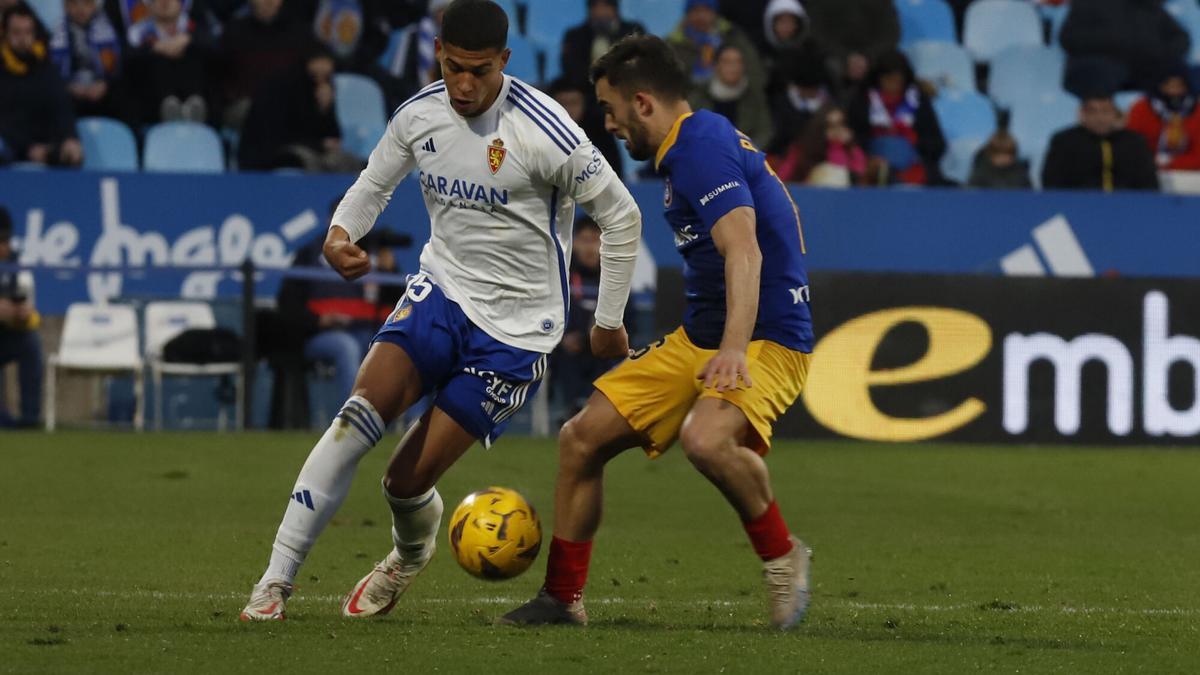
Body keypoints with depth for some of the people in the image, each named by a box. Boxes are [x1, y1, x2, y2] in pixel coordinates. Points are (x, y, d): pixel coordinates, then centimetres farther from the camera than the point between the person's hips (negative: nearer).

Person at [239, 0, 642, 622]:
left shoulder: (544, 132, -19)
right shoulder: (419, 115, -3)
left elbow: (620, 216, -8)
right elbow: (375, 182, 16)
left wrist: (608, 322, 1)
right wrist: (339, 233, -7)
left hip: (515, 328, -4)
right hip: (441, 288, 4)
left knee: (407, 481, -6)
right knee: (361, 412, -22)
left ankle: (411, 553, 33)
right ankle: (275, 580, -17)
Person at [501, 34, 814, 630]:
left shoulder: (702, 149, -18)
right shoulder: (696, 144, 14)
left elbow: (744, 252, -32)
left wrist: (734, 348, -45)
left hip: (767, 341, -10)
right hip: (697, 340, 10)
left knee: (706, 439, -38)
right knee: (582, 437, 4)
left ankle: (782, 558, -14)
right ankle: (562, 598, 14)